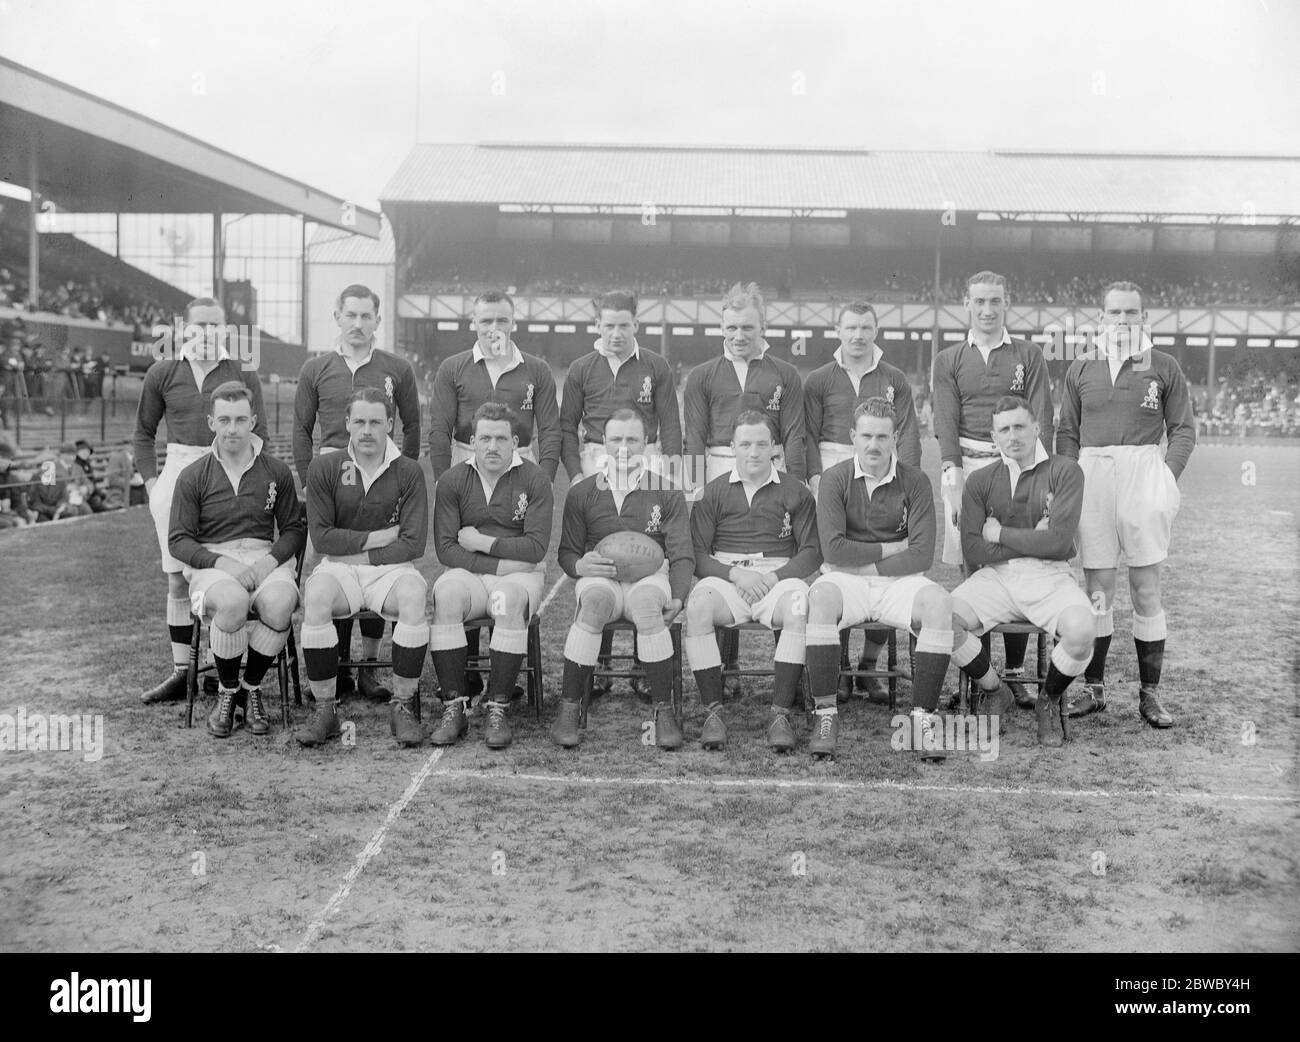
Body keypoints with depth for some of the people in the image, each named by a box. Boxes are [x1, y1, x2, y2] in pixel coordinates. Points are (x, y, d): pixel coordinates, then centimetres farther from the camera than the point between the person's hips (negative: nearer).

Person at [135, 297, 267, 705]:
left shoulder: (242, 374, 4)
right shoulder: (162, 373, 9)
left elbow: (260, 436, 5)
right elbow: (143, 432, 17)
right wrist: (151, 479, 6)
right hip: (177, 474, 2)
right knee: (177, 578, 4)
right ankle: (181, 671, 12)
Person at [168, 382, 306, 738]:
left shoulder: (277, 472, 9)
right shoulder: (193, 477, 6)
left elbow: (295, 528, 11)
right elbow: (178, 540, 2)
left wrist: (271, 559, -10)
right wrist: (221, 562, -15)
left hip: (266, 558, 1)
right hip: (211, 561, -1)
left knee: (280, 603, -34)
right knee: (232, 602, -37)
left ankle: (252, 688, -7)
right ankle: (226, 692, -9)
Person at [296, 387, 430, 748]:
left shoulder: (409, 472, 1)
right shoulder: (324, 468, 3)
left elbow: (414, 544, -4)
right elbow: (321, 536, -3)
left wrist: (364, 555, -8)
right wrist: (379, 537, -7)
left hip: (391, 568, 0)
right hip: (339, 566, 1)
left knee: (414, 596, -33)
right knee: (315, 597, -31)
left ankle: (403, 706, -19)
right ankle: (325, 709, -19)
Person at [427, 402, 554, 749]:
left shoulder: (535, 480, 0)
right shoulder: (452, 480, 5)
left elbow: (536, 548, -8)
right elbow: (445, 548, -2)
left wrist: (481, 542, -7)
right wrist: (499, 565, -11)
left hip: (521, 574, -1)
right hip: (468, 573, 2)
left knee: (509, 598, -36)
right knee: (445, 593, -32)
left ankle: (498, 709, -28)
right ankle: (454, 707, -25)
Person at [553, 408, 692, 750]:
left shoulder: (668, 493, 11)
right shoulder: (582, 493, 14)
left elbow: (682, 554, 3)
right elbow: (567, 552, 13)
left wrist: (677, 598, -15)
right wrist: (580, 565, -13)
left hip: (650, 576, 0)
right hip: (599, 578, 1)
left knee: (647, 601, -37)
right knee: (594, 599, -37)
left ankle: (664, 710, -28)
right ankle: (569, 707, -28)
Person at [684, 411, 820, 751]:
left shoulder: (795, 492, 13)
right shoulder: (713, 492, 14)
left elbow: (812, 552, 6)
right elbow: (697, 554, 6)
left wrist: (774, 577, -11)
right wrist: (735, 573, -11)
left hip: (779, 575, 0)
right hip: (725, 577, 0)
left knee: (799, 609, -35)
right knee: (696, 607, -33)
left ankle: (780, 714, -31)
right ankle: (713, 711, -26)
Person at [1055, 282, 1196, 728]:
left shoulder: (1164, 366, 8)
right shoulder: (1081, 369, 13)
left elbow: (1183, 428, 7)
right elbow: (1066, 432, 14)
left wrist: (1168, 475, -7)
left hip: (1144, 471, -2)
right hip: (1092, 474, 2)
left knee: (1146, 590, 0)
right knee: (1097, 589, 4)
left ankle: (1149, 694, 7)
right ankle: (1093, 689, 13)